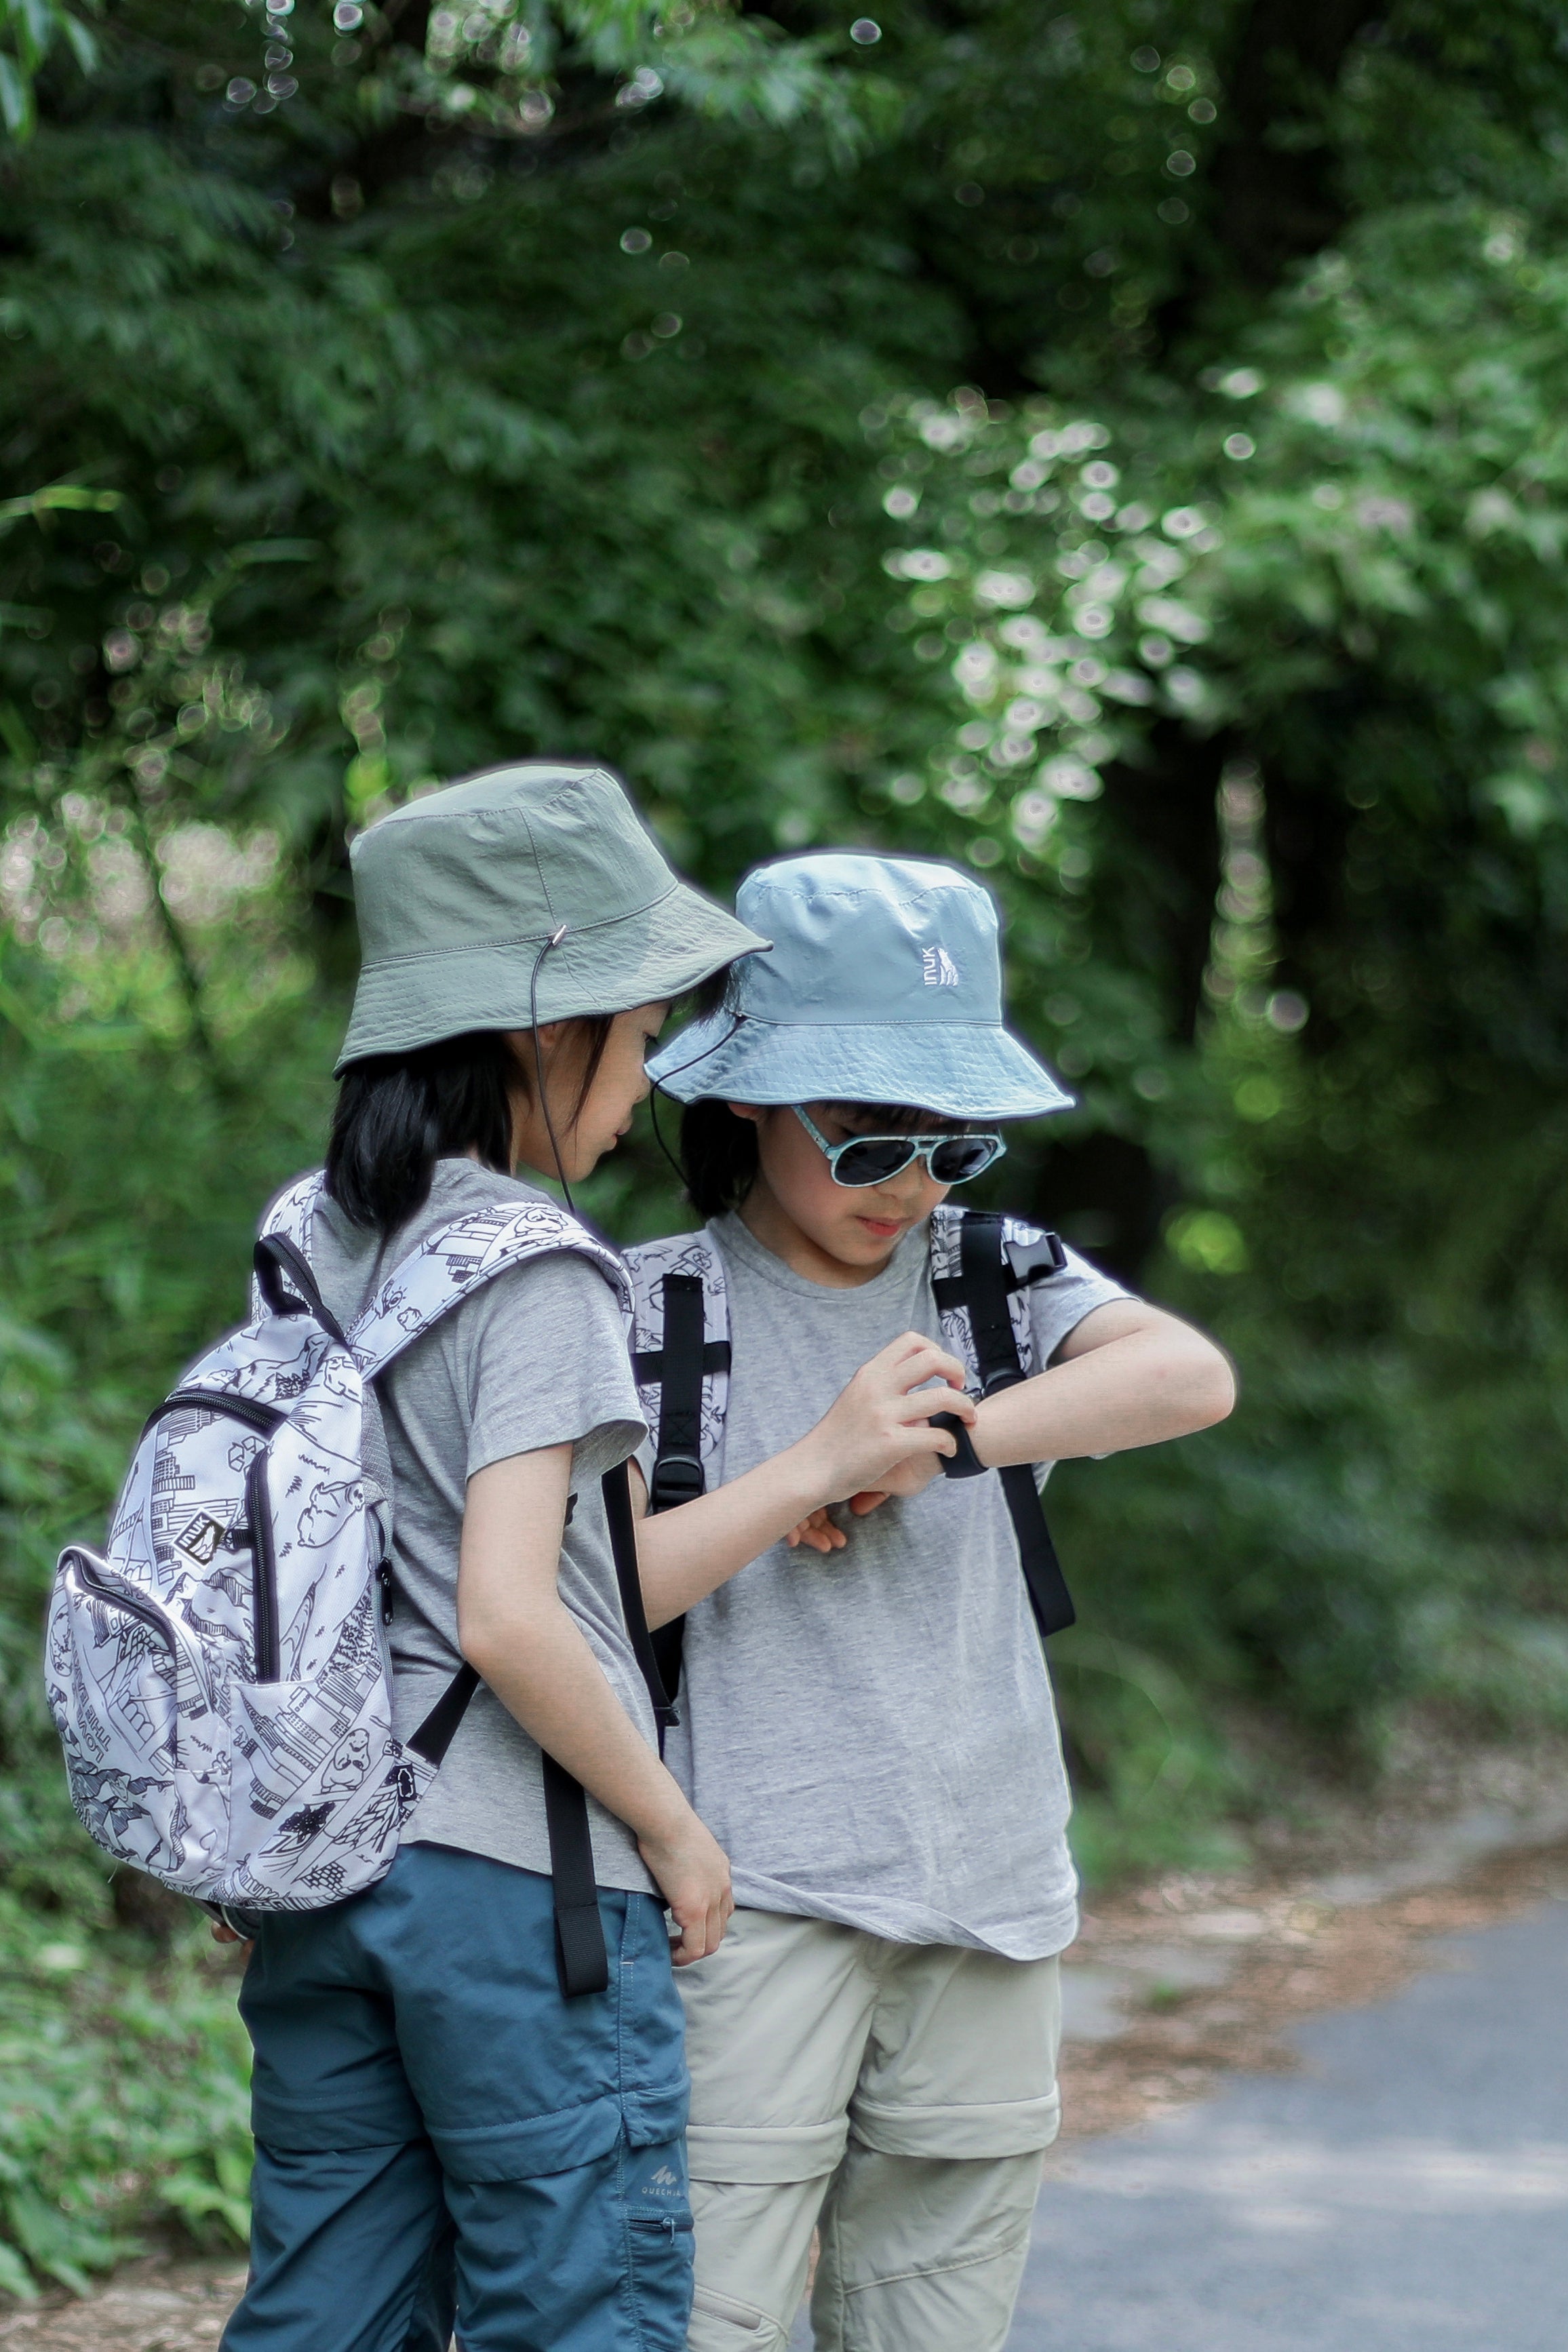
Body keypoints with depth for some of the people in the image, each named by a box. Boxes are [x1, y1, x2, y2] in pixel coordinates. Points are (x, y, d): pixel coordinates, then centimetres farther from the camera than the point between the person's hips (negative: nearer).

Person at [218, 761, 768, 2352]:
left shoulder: (309, 1241, 8)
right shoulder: (533, 1271, -14)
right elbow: (508, 1616, -21)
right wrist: (672, 1825, -9)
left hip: (317, 1870, 7)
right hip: (518, 1884, -7)